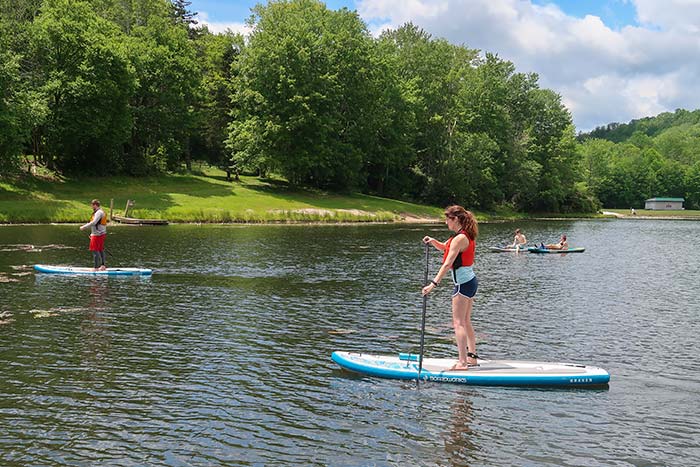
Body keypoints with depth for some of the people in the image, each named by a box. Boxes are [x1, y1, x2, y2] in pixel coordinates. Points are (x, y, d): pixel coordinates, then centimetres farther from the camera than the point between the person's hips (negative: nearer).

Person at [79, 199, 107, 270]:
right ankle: (103, 266, 19)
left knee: (95, 251, -8)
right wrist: (92, 233, 23)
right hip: (102, 234, 10)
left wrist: (84, 227, -20)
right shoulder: (101, 212, 17)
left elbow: (94, 222, -25)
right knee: (101, 250, 14)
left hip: (97, 235, -10)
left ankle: (96, 268, -8)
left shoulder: (98, 212, -15)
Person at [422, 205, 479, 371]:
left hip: (463, 283, -10)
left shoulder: (459, 239, -19)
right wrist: (432, 241, 4)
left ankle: (462, 362, -10)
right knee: (466, 322, 17)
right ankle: (472, 357, 24)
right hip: (470, 281, 10)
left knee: (458, 323, -8)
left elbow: (447, 264, -25)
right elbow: (444, 247, 24)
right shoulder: (466, 235, 11)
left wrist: (433, 284, -27)